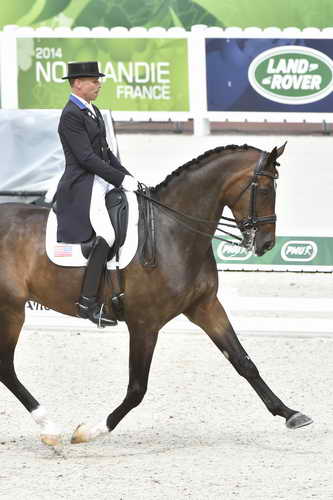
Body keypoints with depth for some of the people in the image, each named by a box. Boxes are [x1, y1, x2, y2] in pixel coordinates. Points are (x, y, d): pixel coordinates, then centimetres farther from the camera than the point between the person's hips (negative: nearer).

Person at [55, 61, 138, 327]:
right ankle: (87, 302, -21)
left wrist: (129, 177, 9)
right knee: (106, 235, -23)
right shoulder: (71, 115, -14)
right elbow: (87, 158, -19)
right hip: (82, 186, -10)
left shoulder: (93, 111, 16)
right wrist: (121, 180, -19)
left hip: (102, 182, 10)